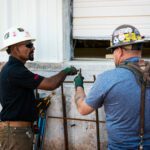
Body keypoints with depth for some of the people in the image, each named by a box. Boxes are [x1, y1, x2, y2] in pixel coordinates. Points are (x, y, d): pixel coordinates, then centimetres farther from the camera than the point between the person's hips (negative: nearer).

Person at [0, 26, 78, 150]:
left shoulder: (14, 69, 15)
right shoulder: (14, 71, -19)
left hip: (20, 129, 10)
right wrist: (66, 71, -3)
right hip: (14, 130, -10)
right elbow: (50, 84, -19)